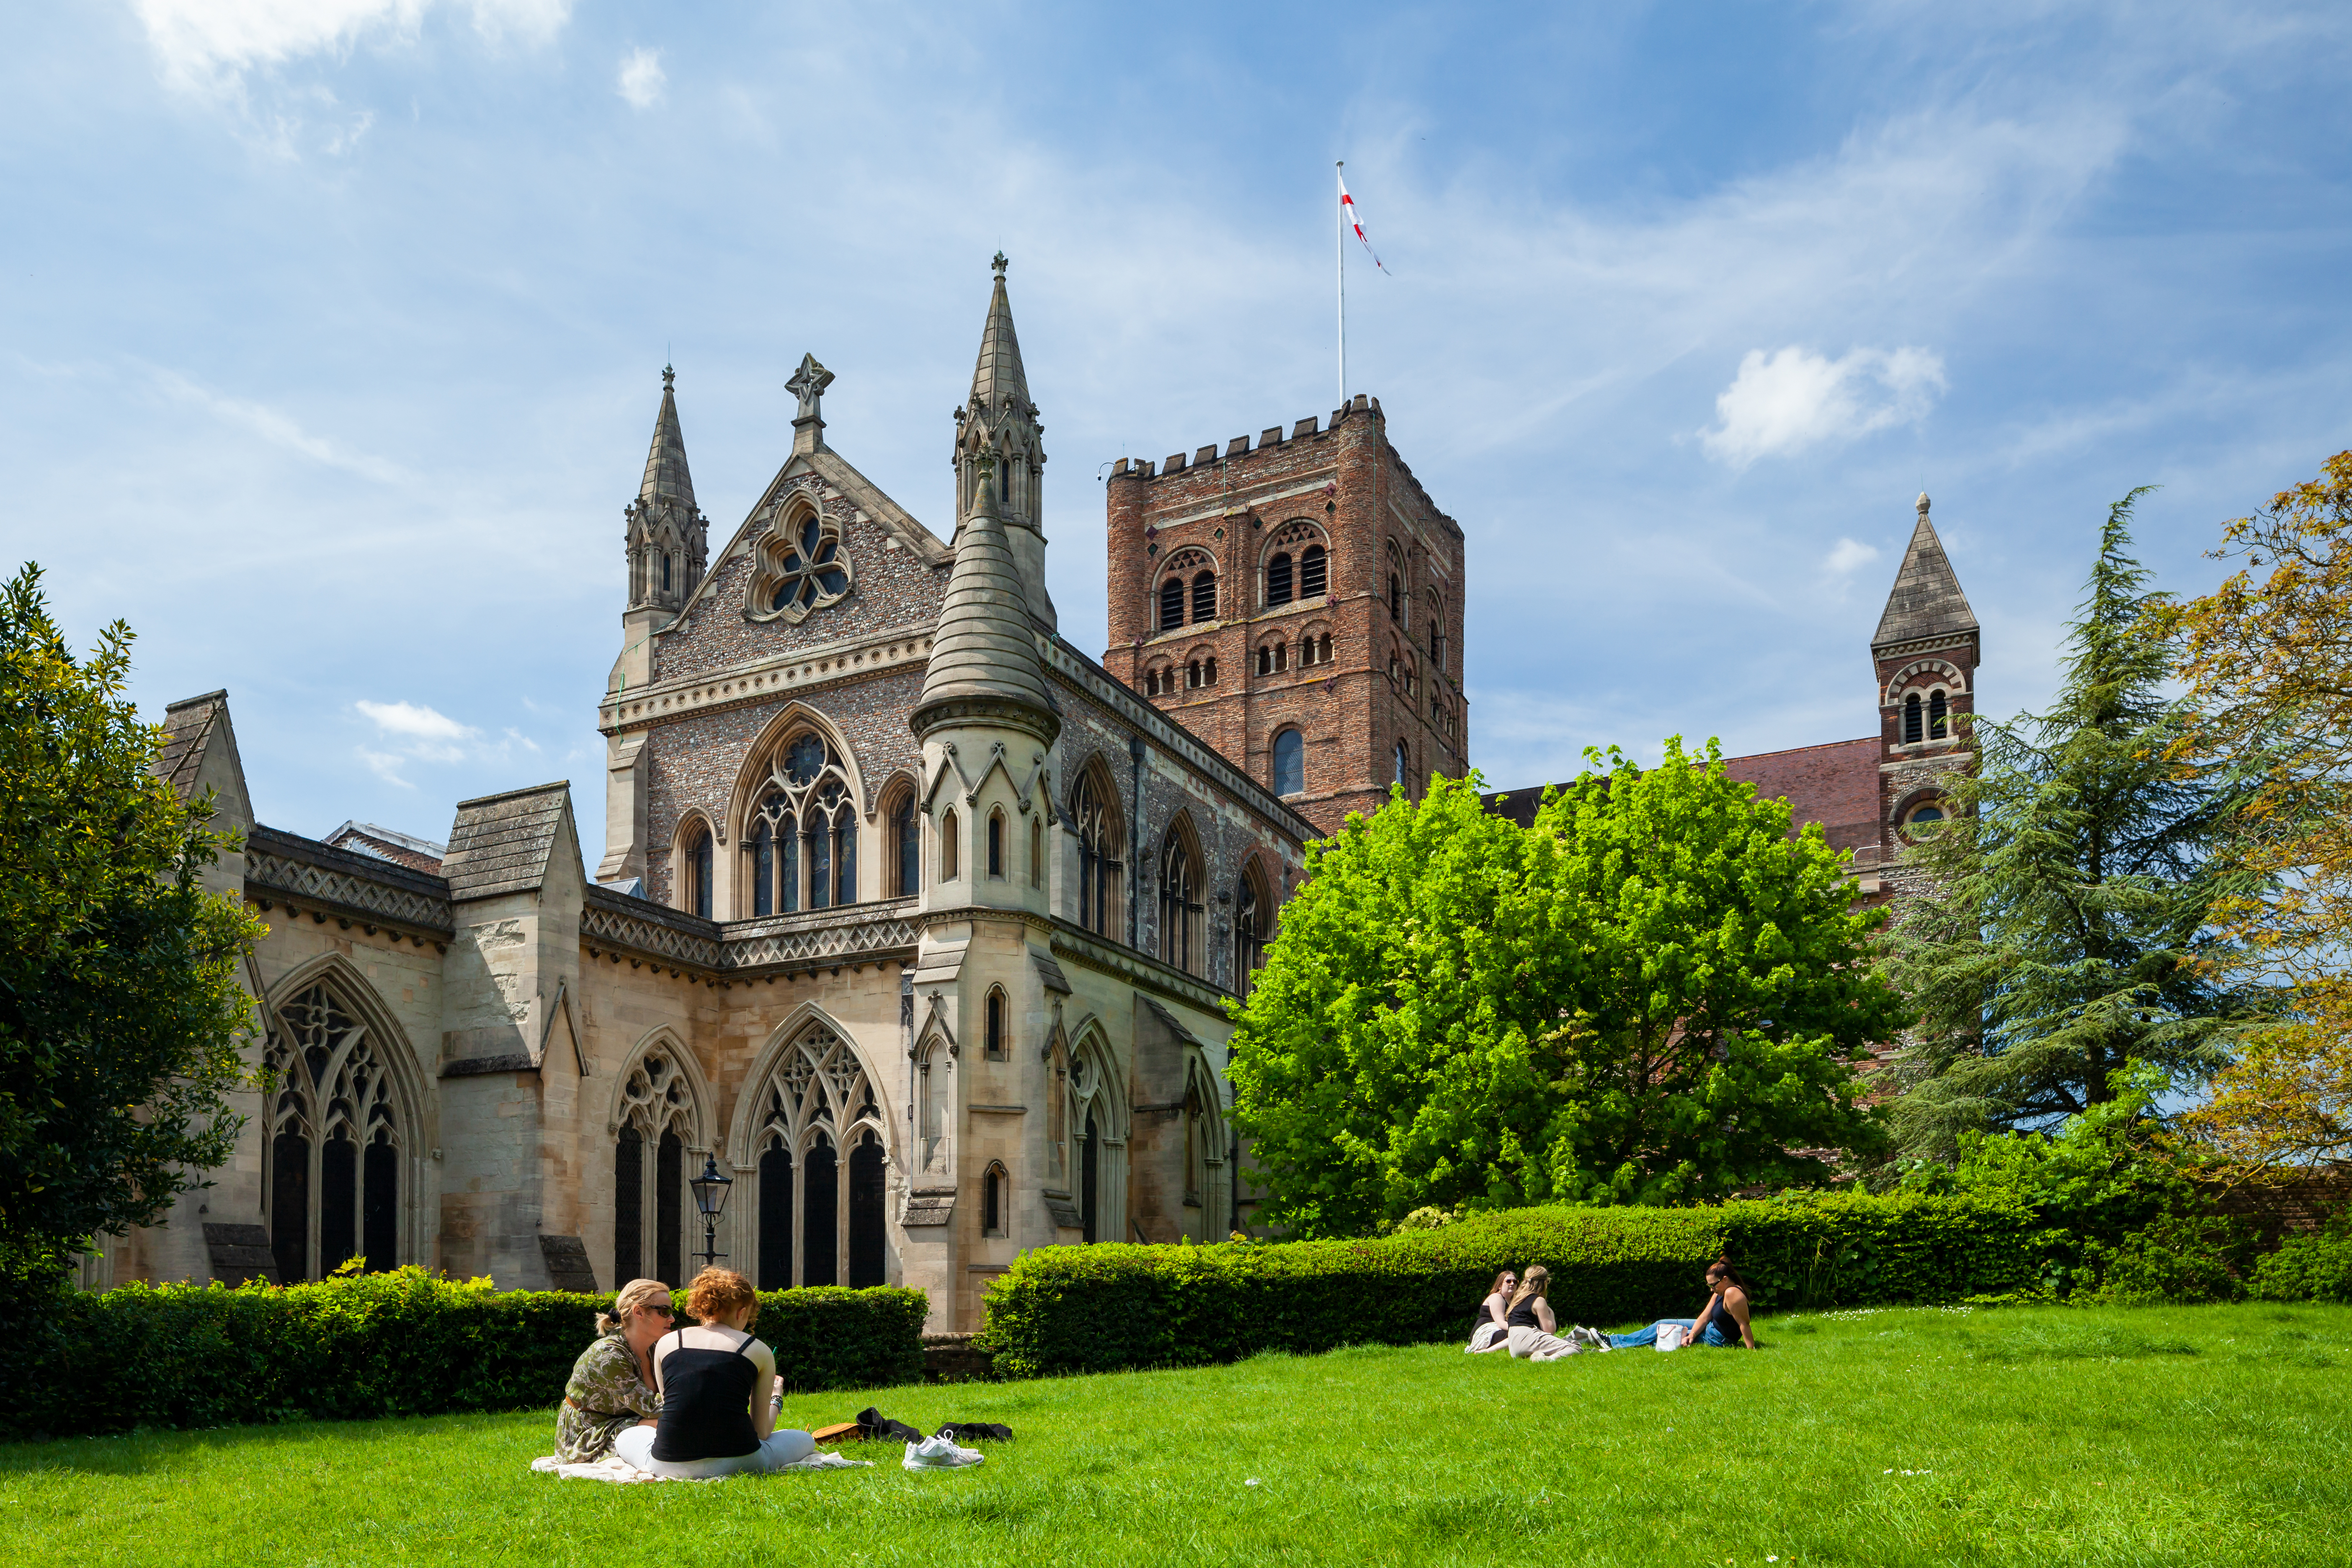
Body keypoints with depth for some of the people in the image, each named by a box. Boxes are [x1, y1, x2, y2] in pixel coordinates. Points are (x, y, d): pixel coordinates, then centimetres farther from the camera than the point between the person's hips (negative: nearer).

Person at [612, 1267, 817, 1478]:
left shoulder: (666, 1342, 8)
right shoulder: (759, 1351, 3)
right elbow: (762, 1432, 6)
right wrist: (776, 1397, 28)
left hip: (670, 1464, 1)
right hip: (735, 1462, -1)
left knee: (626, 1437, 31)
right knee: (805, 1440, 22)